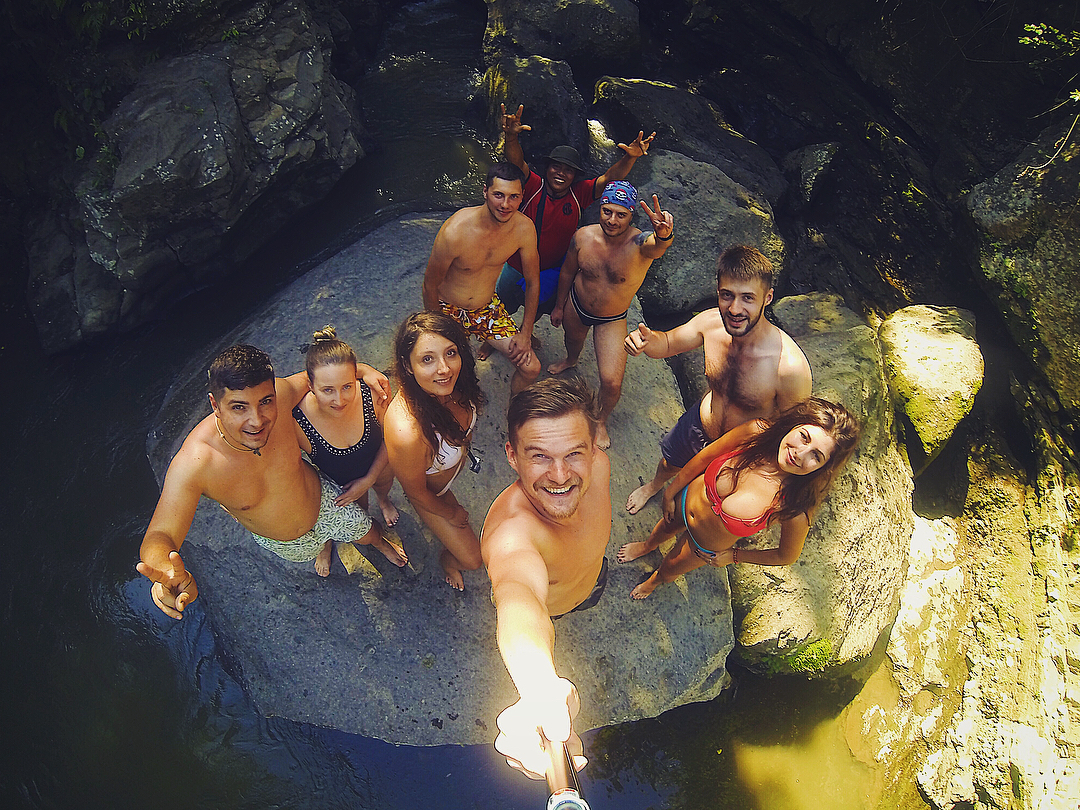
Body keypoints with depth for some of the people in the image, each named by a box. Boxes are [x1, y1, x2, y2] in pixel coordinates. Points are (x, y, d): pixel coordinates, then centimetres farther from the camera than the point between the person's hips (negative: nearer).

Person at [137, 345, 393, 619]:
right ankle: (325, 546, 71)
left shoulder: (278, 394, -36)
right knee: (312, 550, 34)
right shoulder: (193, 464, -44)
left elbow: (312, 375, -13)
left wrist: (361, 369, -27)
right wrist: (168, 574, -67)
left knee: (366, 535, 28)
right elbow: (159, 537, -44)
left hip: (322, 501, 1)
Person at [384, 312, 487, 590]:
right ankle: (447, 558, 49)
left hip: (456, 461, 5)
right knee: (471, 559, 15)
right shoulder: (406, 434, -48)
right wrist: (451, 513, -8)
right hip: (431, 491, -5)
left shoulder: (451, 384, -30)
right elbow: (416, 492, -26)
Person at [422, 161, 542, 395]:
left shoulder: (524, 227, -18)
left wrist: (525, 333, -2)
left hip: (488, 308, 3)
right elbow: (430, 286, -15)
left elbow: (533, 282, -3)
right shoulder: (455, 231, -31)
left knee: (531, 368, -4)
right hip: (448, 311, -3)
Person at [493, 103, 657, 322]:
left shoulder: (579, 195, -15)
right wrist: (511, 137, -59)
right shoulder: (534, 186, -21)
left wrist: (630, 158, -43)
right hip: (516, 266, -2)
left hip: (551, 271, 2)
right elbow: (516, 161, -37)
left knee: (540, 308, 28)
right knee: (502, 308, 22)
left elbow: (610, 179, -23)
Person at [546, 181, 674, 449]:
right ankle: (571, 360, 72)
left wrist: (664, 235, -84)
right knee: (572, 341, 32)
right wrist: (559, 305, 11)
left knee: (612, 382, -9)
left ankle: (601, 420, 25)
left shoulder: (641, 244, -33)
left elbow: (657, 246, -60)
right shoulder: (583, 236, -21)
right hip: (576, 306, 3)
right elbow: (568, 271, -1)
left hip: (611, 321, -3)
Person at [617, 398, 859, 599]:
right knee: (667, 527, 36)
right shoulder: (757, 431, -33)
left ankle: (655, 580, 68)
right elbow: (705, 456, -14)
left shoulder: (797, 508, -39)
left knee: (670, 568, 30)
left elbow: (787, 556, -18)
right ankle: (647, 546, 74)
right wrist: (671, 490, 0)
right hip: (687, 499, 2)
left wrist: (732, 557, -6)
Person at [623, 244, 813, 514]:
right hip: (699, 423, 4)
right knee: (669, 461, 34)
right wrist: (648, 340, -28)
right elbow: (668, 342, -6)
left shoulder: (791, 367, -41)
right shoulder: (711, 322, -26)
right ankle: (655, 485, 71)